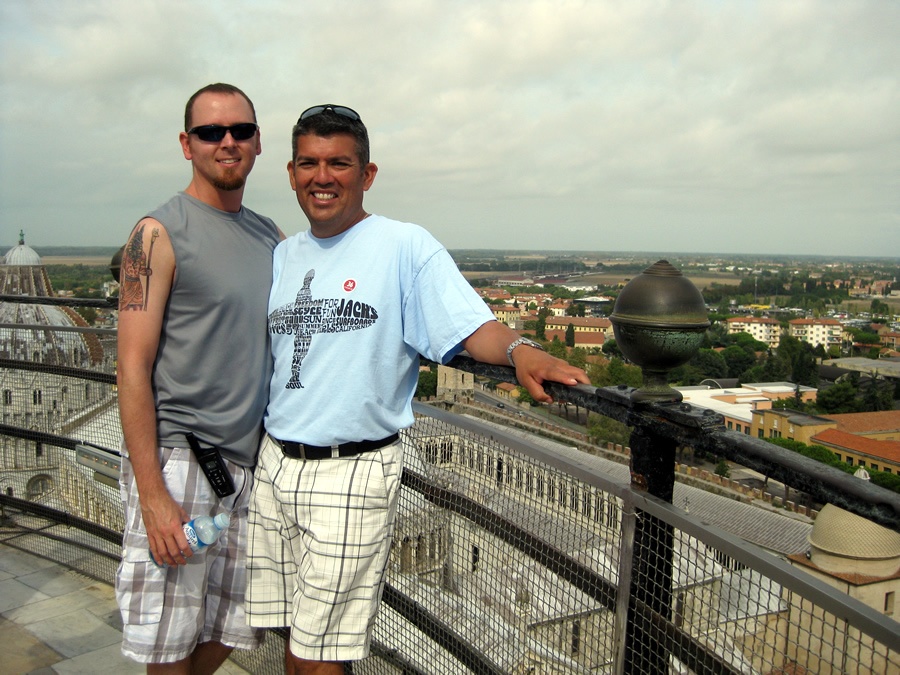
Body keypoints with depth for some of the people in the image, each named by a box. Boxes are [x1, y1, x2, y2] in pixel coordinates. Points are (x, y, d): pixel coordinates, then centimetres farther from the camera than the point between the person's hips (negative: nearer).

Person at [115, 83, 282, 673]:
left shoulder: (273, 238, 13)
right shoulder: (159, 234, -6)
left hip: (254, 462, 6)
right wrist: (152, 494, -16)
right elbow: (133, 367, -11)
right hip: (178, 460, -5)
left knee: (233, 627, 14)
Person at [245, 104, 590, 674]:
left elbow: (474, 326, -19)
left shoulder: (405, 247, -9)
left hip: (352, 472, -6)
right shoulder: (281, 256, 11)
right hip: (274, 465, 6)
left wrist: (519, 349, -36)